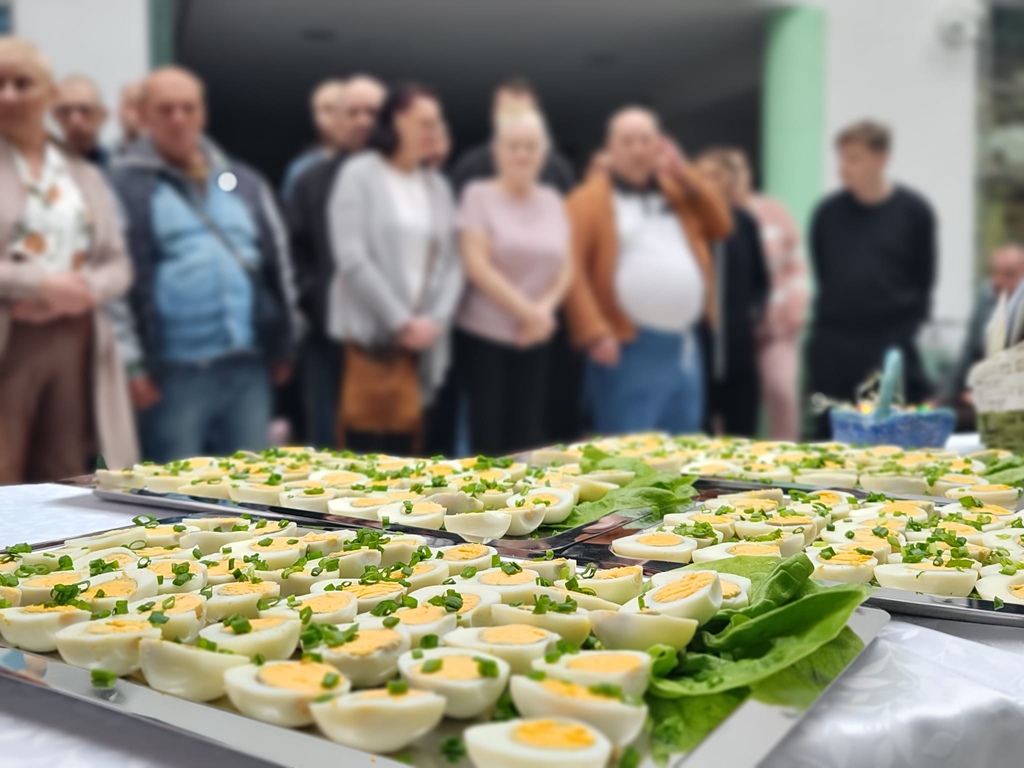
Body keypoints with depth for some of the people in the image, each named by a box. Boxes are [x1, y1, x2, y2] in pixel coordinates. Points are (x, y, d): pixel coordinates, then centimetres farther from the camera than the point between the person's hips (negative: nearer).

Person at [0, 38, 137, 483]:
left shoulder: (83, 175, 17)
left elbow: (118, 265, 11)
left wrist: (84, 290, -8)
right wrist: (42, 284, -14)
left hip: (75, 341, 4)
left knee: (66, 486, 7)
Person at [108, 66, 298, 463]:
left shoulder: (243, 182, 16)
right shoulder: (126, 184, 0)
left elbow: (277, 262, 16)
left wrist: (282, 345, 11)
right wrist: (133, 363, -12)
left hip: (248, 365, 5)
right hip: (174, 370, -4)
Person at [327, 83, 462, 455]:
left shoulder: (438, 185, 14)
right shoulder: (359, 174, -2)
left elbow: (452, 263, 10)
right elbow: (352, 260, -11)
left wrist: (435, 320, -5)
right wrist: (400, 321, -12)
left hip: (424, 338, 5)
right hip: (372, 333, -4)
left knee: (405, 445, 6)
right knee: (365, 442, -4)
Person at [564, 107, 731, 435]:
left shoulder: (678, 191, 20)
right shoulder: (590, 199, -1)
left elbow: (721, 226, 12)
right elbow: (574, 270, -10)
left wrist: (685, 174, 5)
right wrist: (595, 332, -20)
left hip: (684, 344, 6)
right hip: (628, 347, -6)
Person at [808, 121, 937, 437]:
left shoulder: (914, 210, -2)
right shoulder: (827, 212, 2)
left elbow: (923, 278, 3)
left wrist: (906, 326, 0)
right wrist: (836, 310, 5)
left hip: (892, 347, -1)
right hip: (832, 345, 2)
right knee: (830, 434, 7)